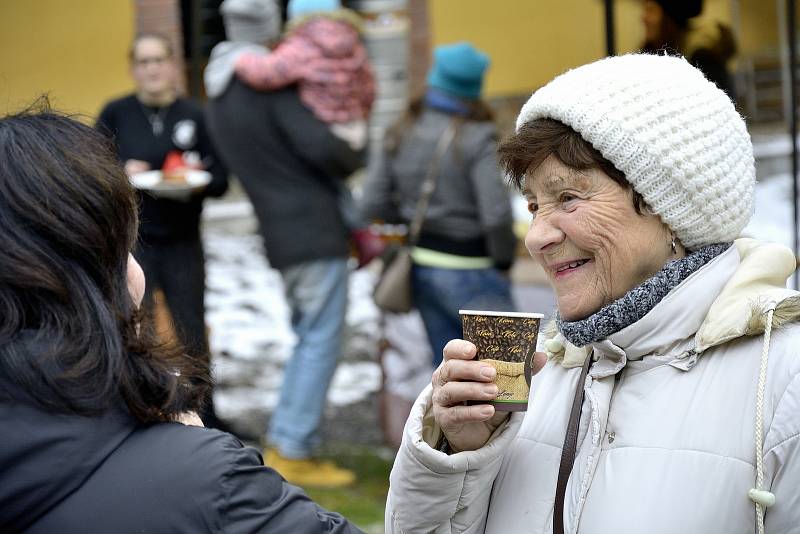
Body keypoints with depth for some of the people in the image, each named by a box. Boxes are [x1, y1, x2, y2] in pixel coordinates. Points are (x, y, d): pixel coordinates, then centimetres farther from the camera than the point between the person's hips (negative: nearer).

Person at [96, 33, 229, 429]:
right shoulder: (116, 114, -1)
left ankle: (206, 417, 22)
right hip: (130, 242, -1)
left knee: (193, 335, 7)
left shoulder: (194, 116, 2)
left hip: (182, 243, 1)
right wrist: (122, 172, -17)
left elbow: (220, 181, 4)